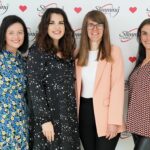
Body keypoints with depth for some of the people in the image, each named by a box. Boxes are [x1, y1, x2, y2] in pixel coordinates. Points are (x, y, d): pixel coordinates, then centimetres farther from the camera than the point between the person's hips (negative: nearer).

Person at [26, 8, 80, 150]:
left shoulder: (67, 51, 10)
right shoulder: (37, 51, -9)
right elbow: (35, 87, -14)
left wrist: (73, 115, 11)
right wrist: (44, 120, -18)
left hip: (69, 116, 6)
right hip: (49, 116, -6)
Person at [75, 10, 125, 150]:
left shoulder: (113, 52, -4)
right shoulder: (79, 54, 10)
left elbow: (117, 87, -10)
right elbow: (76, 85, 10)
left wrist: (114, 121, -16)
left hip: (105, 111, -4)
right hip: (84, 110, 4)